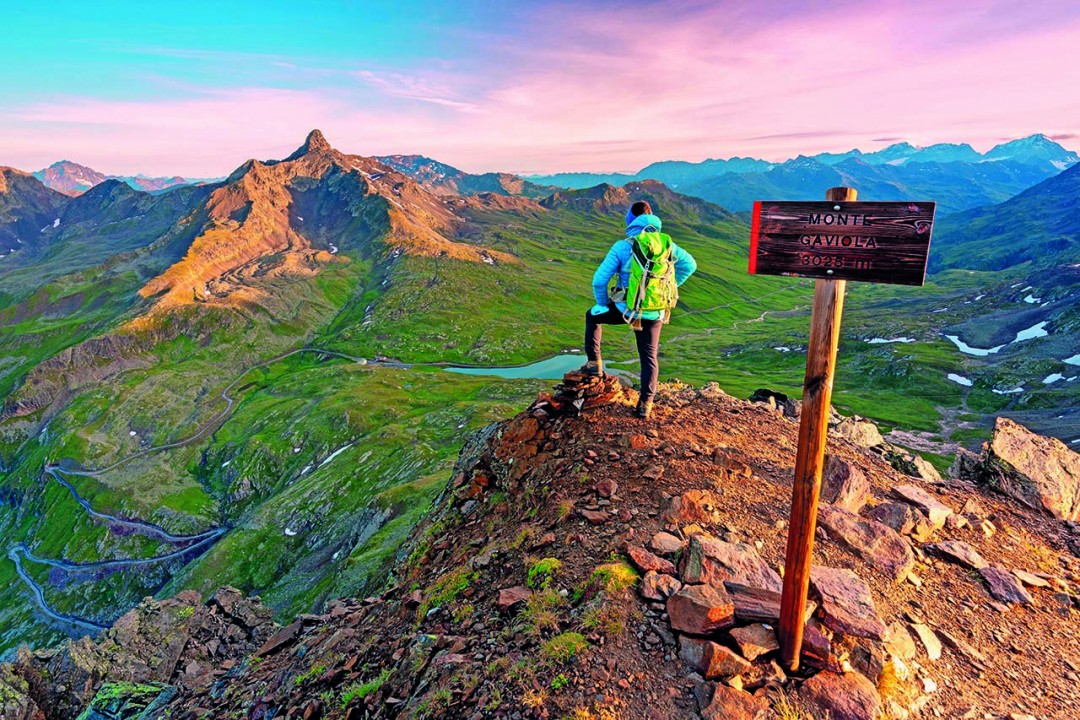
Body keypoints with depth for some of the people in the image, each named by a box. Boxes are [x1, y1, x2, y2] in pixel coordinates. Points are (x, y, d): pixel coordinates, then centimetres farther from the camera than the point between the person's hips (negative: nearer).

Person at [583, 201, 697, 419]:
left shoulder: (622, 247, -10)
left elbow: (599, 280, -12)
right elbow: (689, 264, 7)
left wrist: (603, 305, 4)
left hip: (625, 309, -3)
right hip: (654, 312, 3)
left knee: (592, 316, 25)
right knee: (649, 357, 15)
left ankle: (594, 363, 23)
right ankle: (645, 404, 13)